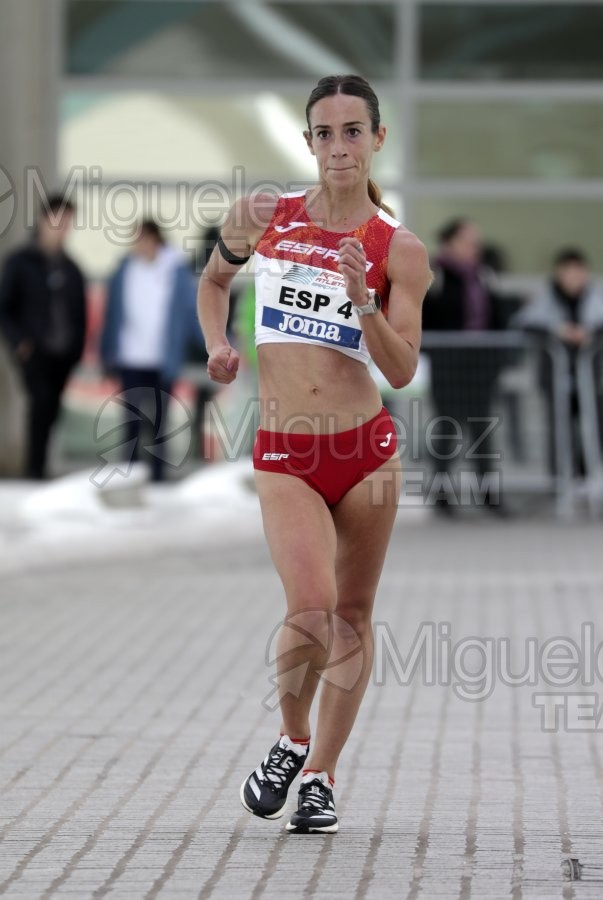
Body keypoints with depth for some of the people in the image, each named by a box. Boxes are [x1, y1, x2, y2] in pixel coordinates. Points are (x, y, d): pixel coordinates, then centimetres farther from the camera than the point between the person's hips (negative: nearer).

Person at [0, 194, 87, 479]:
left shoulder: (71, 269, 14)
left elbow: (80, 314, 19)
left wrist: (77, 349, 9)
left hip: (64, 355, 4)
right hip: (34, 351, -4)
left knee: (50, 412, 1)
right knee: (42, 401, -21)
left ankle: (37, 467, 11)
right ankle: (35, 469, -20)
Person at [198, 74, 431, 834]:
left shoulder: (399, 251, -3)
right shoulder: (266, 216, 2)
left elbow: (402, 371, -6)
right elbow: (213, 279, 22)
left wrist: (365, 303, -22)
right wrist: (216, 345, 5)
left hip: (366, 449, 1)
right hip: (284, 456, -1)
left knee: (353, 615, 9)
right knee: (311, 613, -17)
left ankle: (320, 777, 23)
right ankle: (291, 740, 12)